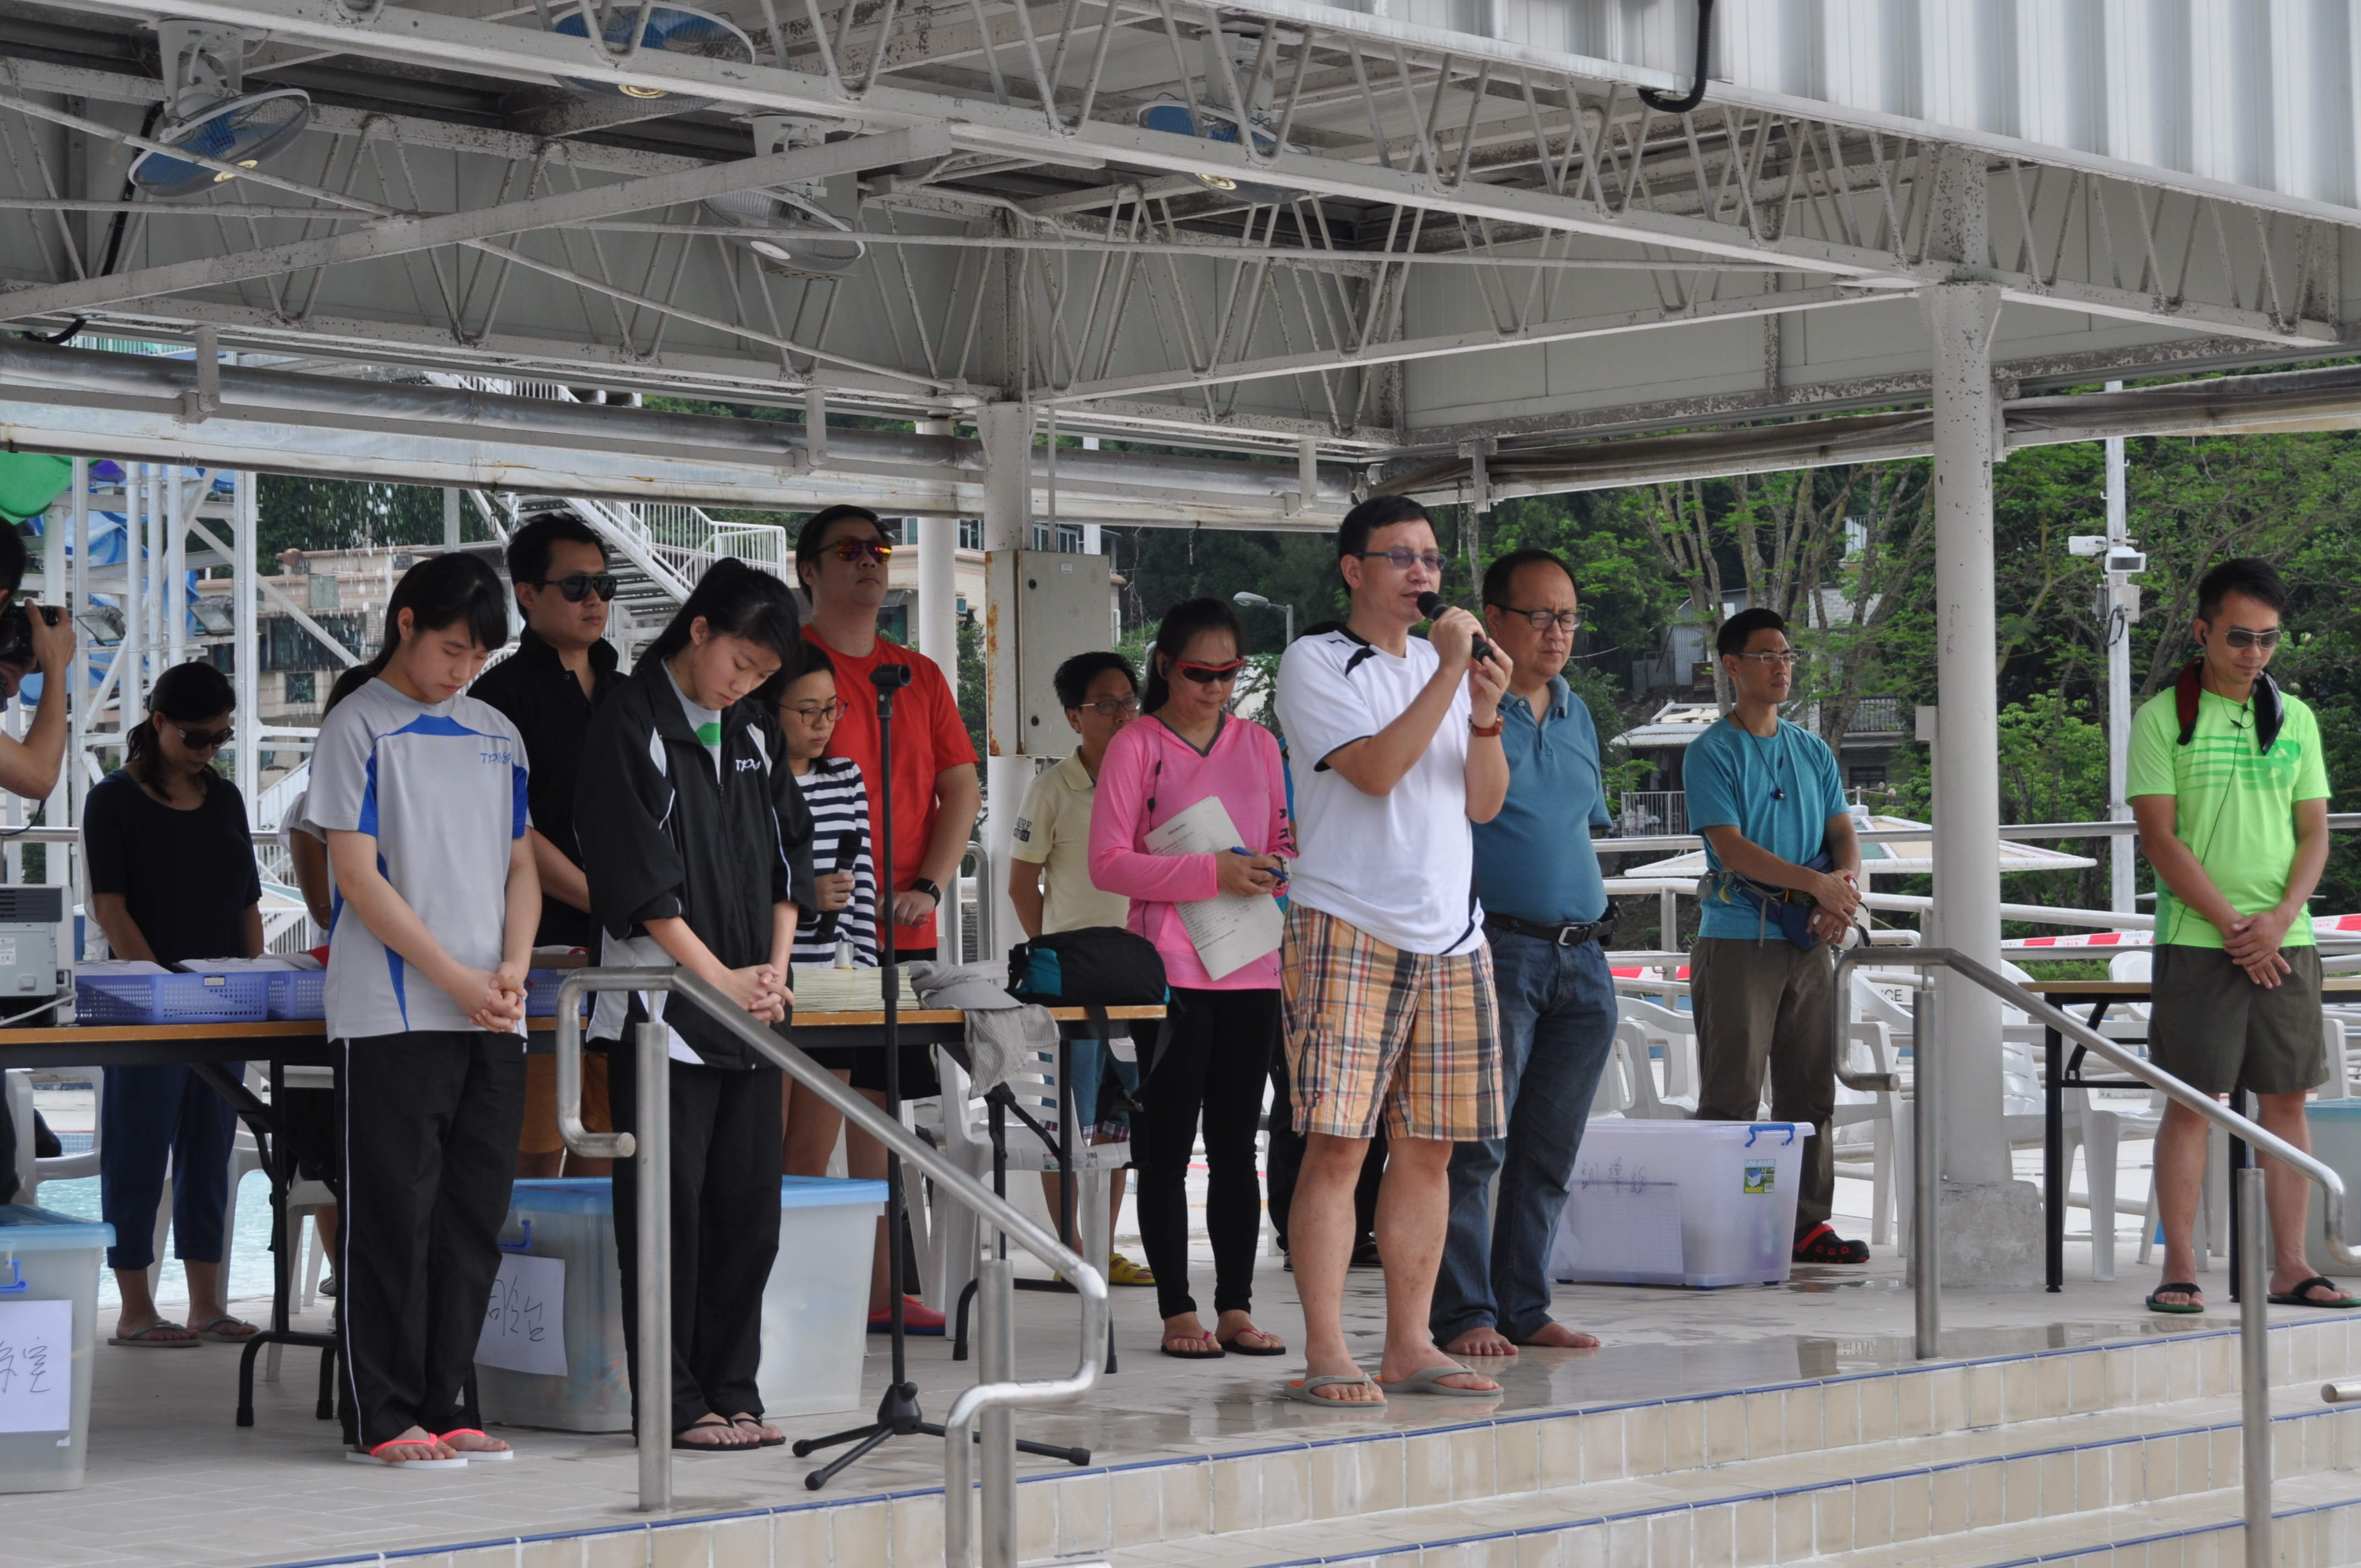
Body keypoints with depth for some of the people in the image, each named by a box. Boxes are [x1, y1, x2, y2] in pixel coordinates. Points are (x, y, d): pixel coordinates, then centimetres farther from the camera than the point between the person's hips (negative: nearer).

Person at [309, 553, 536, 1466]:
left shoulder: (496, 737, 16)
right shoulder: (359, 729, -2)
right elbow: (358, 876, -8)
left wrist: (514, 966, -1)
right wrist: (457, 981, -13)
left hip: (492, 1018, 6)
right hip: (393, 1012, -6)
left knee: (474, 1217, 6)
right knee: (394, 1213, -4)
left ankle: (437, 1407, 14)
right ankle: (382, 1417, 2)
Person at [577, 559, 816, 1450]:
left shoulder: (756, 734, 14)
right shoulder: (629, 727, -6)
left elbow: (789, 854, 16)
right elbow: (639, 880, -11)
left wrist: (775, 968, 2)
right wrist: (720, 976, -12)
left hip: (751, 1009, 6)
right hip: (663, 1005, -6)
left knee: (748, 1207, 7)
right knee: (668, 1208, -3)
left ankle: (732, 1393, 14)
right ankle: (674, 1403, 2)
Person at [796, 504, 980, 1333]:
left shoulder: (920, 676, 16)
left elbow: (962, 788, 14)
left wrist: (928, 886, -1)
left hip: (903, 932, 6)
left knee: (879, 1100, 8)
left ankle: (878, 1288, 12)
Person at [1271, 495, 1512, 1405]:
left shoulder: (1442, 664, 17)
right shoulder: (1315, 663, -1)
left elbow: (1483, 803, 11)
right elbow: (1376, 769, -15)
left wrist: (1487, 715, -5)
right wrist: (1451, 674, -14)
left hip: (1450, 936, 6)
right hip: (1349, 929, -6)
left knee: (1428, 1150, 6)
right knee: (1336, 1144, -10)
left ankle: (1410, 1346, 12)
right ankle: (1326, 1354, -9)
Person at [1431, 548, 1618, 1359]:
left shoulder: (1577, 715, 17)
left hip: (1582, 958, 7)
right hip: (1498, 952, -7)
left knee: (1550, 1151, 8)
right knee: (1477, 1144, -7)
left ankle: (1523, 1306, 14)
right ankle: (1465, 1314, -2)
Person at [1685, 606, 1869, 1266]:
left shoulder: (1813, 752, 15)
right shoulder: (1712, 753, -3)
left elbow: (1843, 834, 11)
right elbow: (1731, 847, -13)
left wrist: (1846, 891, -11)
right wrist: (1816, 883, -22)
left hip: (1810, 940, 6)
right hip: (1739, 936, -6)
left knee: (1811, 1091, 7)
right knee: (1732, 1094, -6)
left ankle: (1808, 1223, 12)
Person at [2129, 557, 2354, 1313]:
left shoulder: (2296, 719, 11)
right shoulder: (2161, 720, -1)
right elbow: (2160, 838, -7)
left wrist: (2279, 919, -8)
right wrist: (2232, 926, -12)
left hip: (2284, 940, 4)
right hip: (2196, 940, -4)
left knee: (2287, 1100, 4)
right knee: (2190, 1102, -3)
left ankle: (2289, 1266, 8)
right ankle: (2180, 1268, 0)